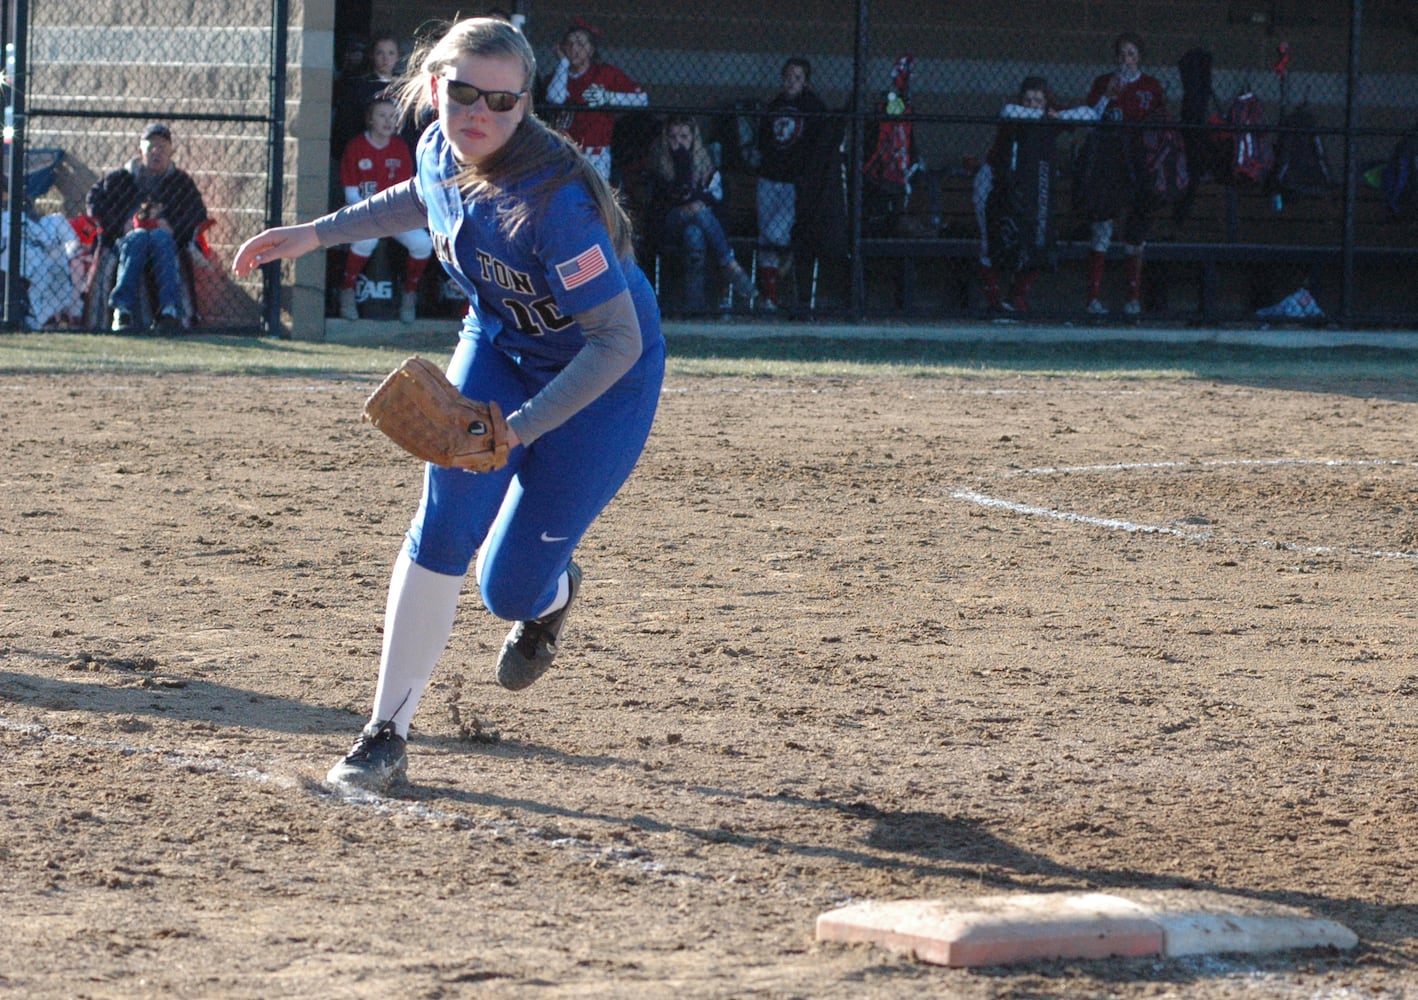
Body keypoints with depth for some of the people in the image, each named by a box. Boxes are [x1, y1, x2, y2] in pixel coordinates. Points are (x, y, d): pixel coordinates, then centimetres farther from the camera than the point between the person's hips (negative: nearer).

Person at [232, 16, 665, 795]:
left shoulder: (554, 198, -36)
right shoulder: (440, 151, -13)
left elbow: (620, 341, -32)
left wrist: (517, 429, -38)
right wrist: (315, 234, 9)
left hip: (600, 379, -5)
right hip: (497, 347, 5)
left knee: (510, 587, -4)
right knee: (443, 524, -14)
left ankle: (550, 594, 36)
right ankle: (386, 735, -7)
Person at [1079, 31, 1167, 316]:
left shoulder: (1152, 86, 10)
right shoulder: (1102, 84, 12)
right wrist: (1107, 97, -8)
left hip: (1137, 162, 0)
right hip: (1105, 162, 0)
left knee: (1135, 231, -2)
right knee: (1100, 227, -7)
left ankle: (1134, 298, 2)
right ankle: (1094, 297, -9)